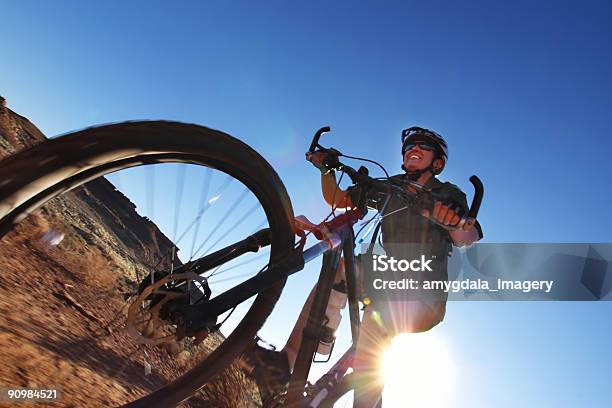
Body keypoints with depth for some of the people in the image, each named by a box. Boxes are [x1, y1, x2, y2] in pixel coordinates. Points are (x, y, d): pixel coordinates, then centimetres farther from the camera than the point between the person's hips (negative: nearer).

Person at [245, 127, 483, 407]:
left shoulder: (449, 195, -1)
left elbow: (468, 240, -20)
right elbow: (336, 199, 8)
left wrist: (455, 221, -44)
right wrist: (326, 169, -10)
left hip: (426, 298, -4)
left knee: (375, 323, -34)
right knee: (339, 266, -24)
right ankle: (285, 362, -29)